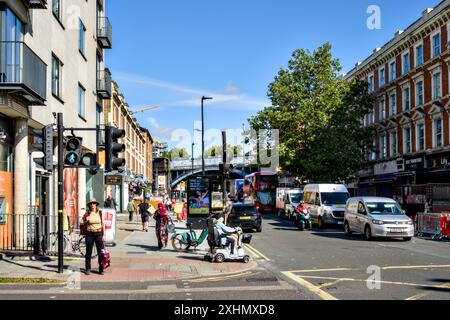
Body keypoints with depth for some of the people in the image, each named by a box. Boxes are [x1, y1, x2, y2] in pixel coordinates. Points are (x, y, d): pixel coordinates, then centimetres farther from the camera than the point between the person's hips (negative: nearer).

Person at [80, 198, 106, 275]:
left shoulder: (100, 213, 3)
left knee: (101, 252, -1)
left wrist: (103, 235, 2)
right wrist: (86, 221, -11)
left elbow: (103, 224, 6)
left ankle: (101, 269, 8)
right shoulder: (87, 214, 1)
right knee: (89, 252, 4)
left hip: (98, 233, 0)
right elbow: (81, 223, 9)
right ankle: (88, 269, 14)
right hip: (89, 234, 0)